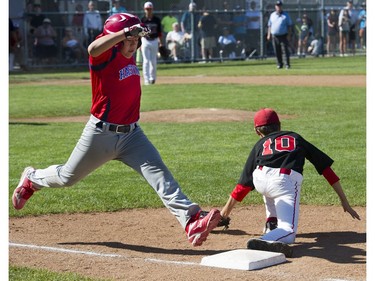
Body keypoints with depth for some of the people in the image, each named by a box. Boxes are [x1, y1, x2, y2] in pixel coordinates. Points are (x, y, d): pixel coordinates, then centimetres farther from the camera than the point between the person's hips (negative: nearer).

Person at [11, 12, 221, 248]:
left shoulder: (129, 56, 4)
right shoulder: (106, 55, -18)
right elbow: (93, 48, -45)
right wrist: (126, 31, -52)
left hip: (132, 134, 5)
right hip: (101, 134, -5)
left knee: (160, 174, -14)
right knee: (68, 177, 16)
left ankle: (191, 222, -26)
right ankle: (32, 179, 48)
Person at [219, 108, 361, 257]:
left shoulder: (260, 144, 32)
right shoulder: (296, 138, 34)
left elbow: (244, 183, 26)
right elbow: (326, 167, 27)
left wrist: (225, 212, 33)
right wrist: (344, 201, 29)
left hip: (260, 181, 2)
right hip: (286, 182, -2)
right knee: (288, 232, -9)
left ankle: (272, 224, 27)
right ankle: (266, 241, -40)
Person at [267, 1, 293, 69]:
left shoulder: (286, 15, 4)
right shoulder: (272, 15, 12)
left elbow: (289, 26, 2)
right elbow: (269, 25, 15)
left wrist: (289, 35, -7)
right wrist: (269, 34, 6)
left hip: (284, 36, -3)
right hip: (275, 36, 3)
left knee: (286, 50, -7)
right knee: (277, 51, 4)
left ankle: (287, 64, -4)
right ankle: (279, 64, 14)